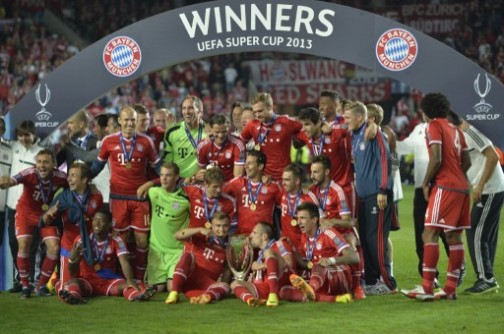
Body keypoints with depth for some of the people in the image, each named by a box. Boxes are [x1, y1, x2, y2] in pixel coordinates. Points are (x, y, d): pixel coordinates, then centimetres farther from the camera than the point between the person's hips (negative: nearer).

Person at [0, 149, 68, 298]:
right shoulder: (29, 174, -31)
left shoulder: (60, 177, -22)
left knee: (54, 248, -8)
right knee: (24, 246, -15)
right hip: (26, 212, -2)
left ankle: (42, 286, 10)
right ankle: (25, 286, 2)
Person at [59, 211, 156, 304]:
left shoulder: (116, 242, -1)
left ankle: (136, 295, -65)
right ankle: (74, 295, -68)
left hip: (109, 282, 1)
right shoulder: (83, 240, -3)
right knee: (72, 281, -32)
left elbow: (124, 262, -15)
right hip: (87, 281, -1)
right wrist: (72, 259, -31)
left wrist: (130, 280, -36)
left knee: (124, 284, -30)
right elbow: (72, 271, -6)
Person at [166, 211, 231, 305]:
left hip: (206, 283, 2)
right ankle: (174, 293, -41)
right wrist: (200, 230, -19)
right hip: (188, 275, -2)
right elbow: (178, 235, -10)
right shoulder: (202, 237, 4)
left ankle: (206, 296, -60)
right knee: (188, 255, -29)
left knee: (225, 286, -26)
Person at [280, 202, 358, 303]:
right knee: (285, 291, -17)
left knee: (319, 266, -37)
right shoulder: (305, 238, 13)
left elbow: (354, 257, -19)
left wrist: (331, 260, -34)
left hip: (340, 280, -6)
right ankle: (334, 299, -34)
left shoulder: (328, 233, -7)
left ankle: (310, 289, -75)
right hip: (321, 284, 6)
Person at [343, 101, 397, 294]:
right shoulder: (354, 137, 16)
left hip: (377, 195, -9)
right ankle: (371, 281, 14)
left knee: (376, 240, -8)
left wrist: (383, 190, -18)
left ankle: (387, 283, -2)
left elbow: (384, 160, -15)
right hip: (362, 196, 9)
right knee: (364, 240, 8)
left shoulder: (373, 133, -9)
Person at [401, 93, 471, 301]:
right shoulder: (456, 131, 19)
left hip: (444, 187, -8)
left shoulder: (434, 126, -5)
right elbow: (466, 162, 18)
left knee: (430, 234, -10)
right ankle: (450, 289, 10)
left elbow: (436, 159, -15)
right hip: (461, 187, 9)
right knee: (454, 237, 8)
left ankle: (426, 288, -17)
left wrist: (426, 182, -5)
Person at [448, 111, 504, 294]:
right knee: (486, 236, 12)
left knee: (476, 235, -7)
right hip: (488, 191, 10)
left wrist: (480, 185, -22)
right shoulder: (461, 135, 15)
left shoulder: (471, 132, -14)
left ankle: (486, 279, -5)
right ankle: (487, 279, 16)